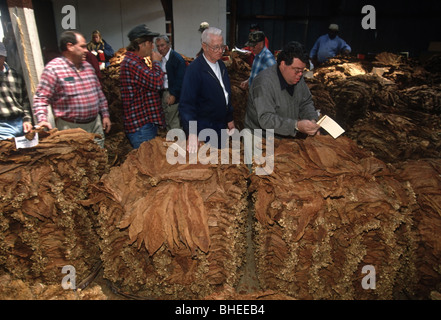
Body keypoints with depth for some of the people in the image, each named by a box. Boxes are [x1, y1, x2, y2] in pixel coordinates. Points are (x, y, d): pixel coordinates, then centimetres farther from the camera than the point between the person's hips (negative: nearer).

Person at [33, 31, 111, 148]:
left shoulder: (88, 66, 12)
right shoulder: (53, 68, -10)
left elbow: (99, 93, 18)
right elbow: (41, 97, -10)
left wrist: (105, 115, 15)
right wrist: (42, 119, -24)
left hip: (95, 124, 7)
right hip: (70, 128, -6)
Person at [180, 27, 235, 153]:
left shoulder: (221, 64, 7)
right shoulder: (194, 69, -19)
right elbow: (186, 104, -24)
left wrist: (230, 119, 17)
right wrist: (191, 133, -33)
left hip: (222, 126, 8)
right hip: (205, 129, -7)